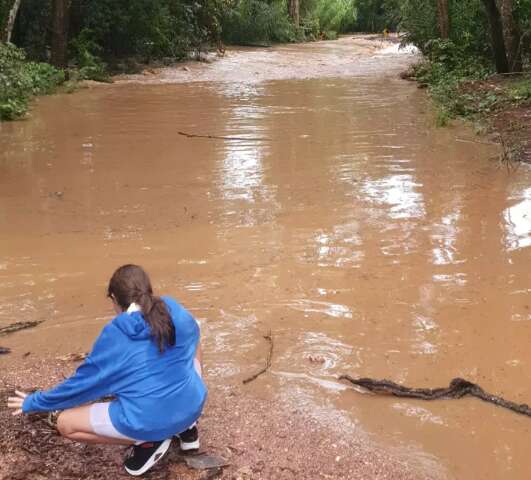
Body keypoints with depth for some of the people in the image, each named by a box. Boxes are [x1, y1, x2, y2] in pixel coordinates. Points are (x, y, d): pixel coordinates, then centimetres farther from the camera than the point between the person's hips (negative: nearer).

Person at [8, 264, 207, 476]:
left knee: (65, 423, 10)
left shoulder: (114, 337, -10)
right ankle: (186, 427, 22)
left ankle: (147, 441, 4)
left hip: (147, 422, -5)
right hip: (192, 407, 5)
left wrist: (34, 403, 15)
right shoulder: (176, 312, 0)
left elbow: (83, 383, -1)